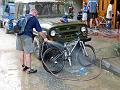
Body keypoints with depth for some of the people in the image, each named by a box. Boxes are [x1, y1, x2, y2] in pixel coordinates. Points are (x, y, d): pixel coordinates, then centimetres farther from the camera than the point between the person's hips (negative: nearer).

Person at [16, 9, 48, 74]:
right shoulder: (34, 19, 2)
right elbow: (39, 31, 2)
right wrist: (45, 38, 10)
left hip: (19, 35, 7)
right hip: (27, 36, -7)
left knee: (21, 51, 15)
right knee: (28, 53, -1)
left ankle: (23, 66, 27)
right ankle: (29, 69, 5)